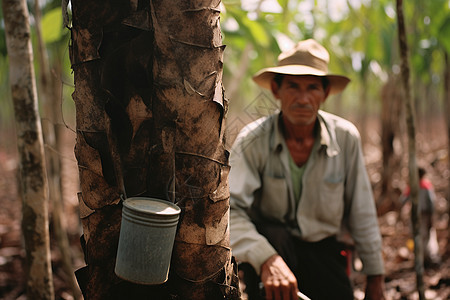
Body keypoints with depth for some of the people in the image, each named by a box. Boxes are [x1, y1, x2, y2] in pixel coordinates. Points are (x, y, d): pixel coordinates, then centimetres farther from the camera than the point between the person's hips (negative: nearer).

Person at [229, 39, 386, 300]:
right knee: (274, 236, -34)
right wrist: (267, 259, -43)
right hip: (271, 245, -2)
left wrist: (375, 276, 5)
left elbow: (362, 213, 0)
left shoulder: (345, 137, -9)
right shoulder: (253, 141, -16)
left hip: (323, 249, 2)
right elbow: (229, 209, -27)